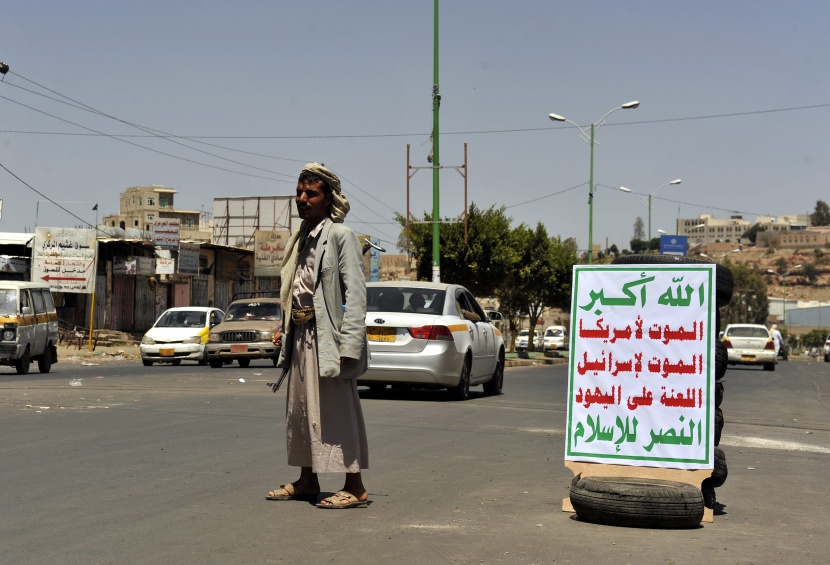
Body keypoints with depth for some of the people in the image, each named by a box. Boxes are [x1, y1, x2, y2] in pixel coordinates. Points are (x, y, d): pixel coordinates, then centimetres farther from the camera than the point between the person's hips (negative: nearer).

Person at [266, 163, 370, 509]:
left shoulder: (341, 236, -9)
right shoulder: (299, 240, 16)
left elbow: (355, 293, -15)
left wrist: (349, 343, -22)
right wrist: (283, 327, 11)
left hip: (327, 335, -9)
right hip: (300, 335, 9)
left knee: (336, 411, -6)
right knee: (299, 409, 13)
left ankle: (355, 488, 0)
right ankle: (307, 481, 24)